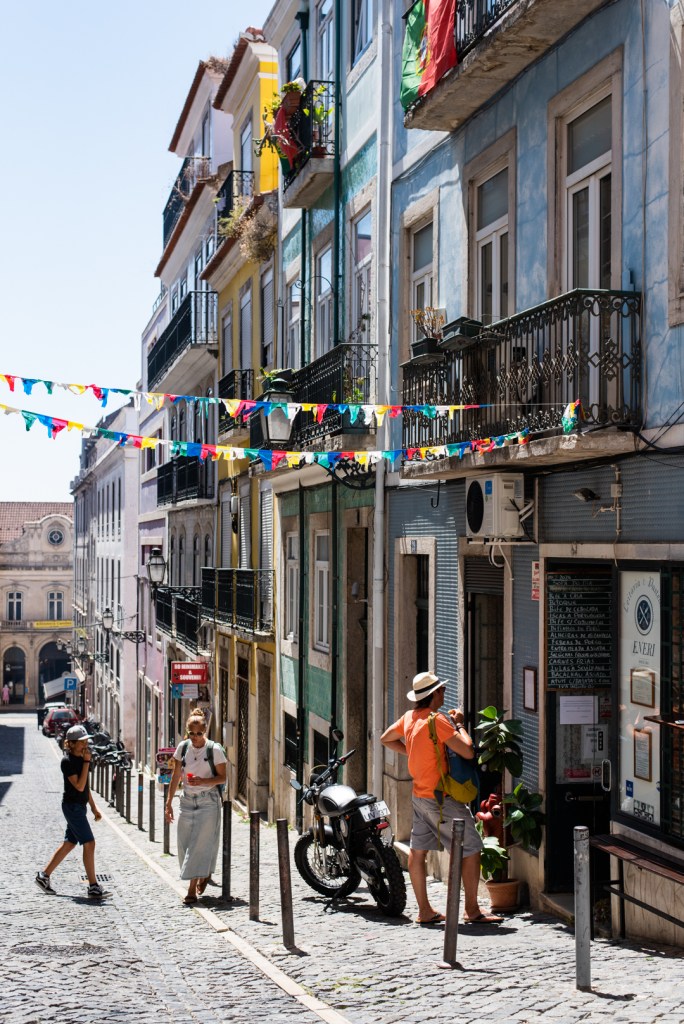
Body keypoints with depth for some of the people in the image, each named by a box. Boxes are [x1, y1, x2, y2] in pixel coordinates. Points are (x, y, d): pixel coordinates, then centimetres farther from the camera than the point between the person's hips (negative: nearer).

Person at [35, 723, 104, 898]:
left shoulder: (81, 758, 10)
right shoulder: (67, 761, -17)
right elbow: (79, 786, -23)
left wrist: (93, 807, 19)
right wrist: (87, 762, -22)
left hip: (80, 806, 9)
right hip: (72, 806, -9)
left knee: (69, 844, 15)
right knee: (89, 844, -9)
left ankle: (44, 875, 25)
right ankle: (93, 887, -5)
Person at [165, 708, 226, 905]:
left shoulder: (215, 750, -9)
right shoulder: (183, 747, 2)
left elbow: (222, 778, -4)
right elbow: (176, 777, 9)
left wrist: (203, 781, -21)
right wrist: (169, 802, 6)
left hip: (208, 802, -4)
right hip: (187, 800, 5)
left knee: (200, 844, -8)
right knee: (184, 843, 6)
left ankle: (192, 889, -5)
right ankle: (203, 875, 30)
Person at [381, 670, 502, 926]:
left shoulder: (409, 717, 6)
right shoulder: (437, 720, -20)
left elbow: (386, 739, 22)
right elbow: (468, 752, -23)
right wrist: (459, 725, -7)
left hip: (420, 795, 9)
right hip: (441, 798, -9)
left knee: (418, 851, 10)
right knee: (471, 849, 0)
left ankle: (424, 910, 17)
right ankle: (472, 910, 5)